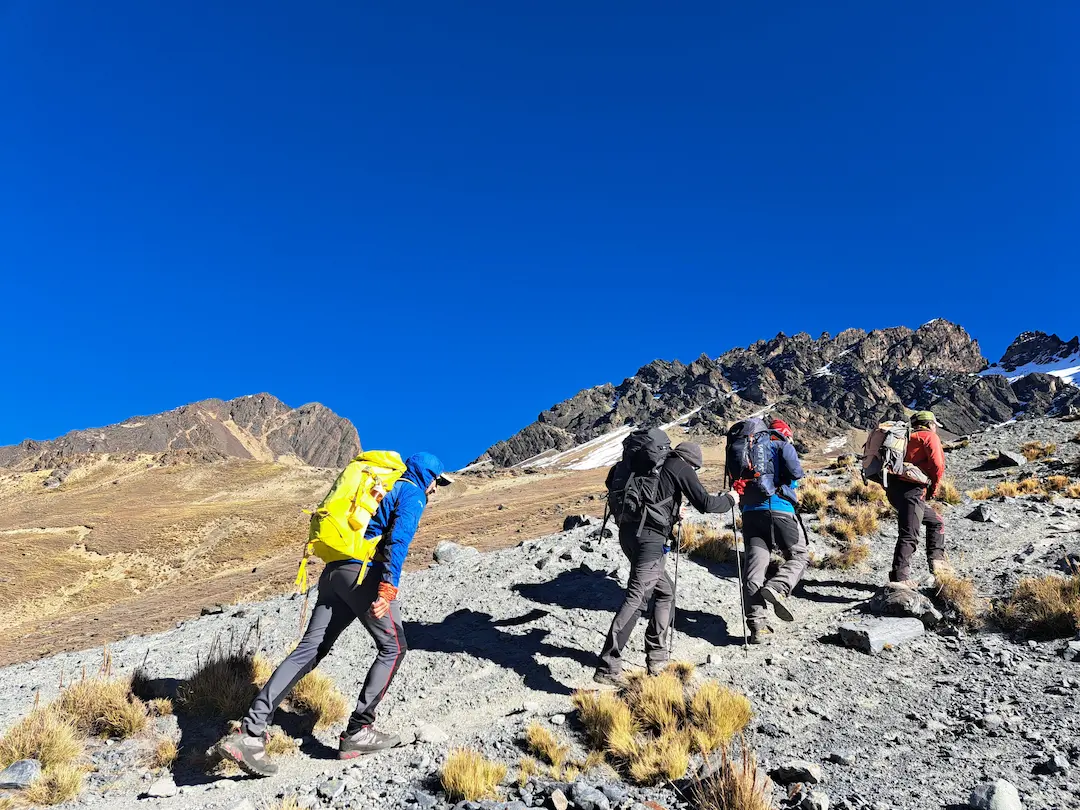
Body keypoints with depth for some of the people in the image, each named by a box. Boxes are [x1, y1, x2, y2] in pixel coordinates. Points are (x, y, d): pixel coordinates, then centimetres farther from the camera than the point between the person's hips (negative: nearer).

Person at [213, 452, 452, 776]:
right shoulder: (413, 493, 3)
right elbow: (399, 540, -14)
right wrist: (389, 587, -23)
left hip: (334, 570, 8)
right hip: (364, 573, -8)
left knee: (309, 650, 2)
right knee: (393, 647, 6)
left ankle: (250, 734, -6)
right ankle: (357, 733, 5)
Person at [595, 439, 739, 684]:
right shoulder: (681, 467, 3)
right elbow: (704, 503, -2)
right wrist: (729, 500, 15)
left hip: (628, 531, 9)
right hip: (649, 536, -9)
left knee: (666, 591, 20)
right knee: (636, 597, -14)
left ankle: (657, 657, 19)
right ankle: (607, 668, -21)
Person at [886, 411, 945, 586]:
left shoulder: (908, 438, 29)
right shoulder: (930, 436, 5)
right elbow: (937, 465, -9)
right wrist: (933, 488, 6)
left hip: (894, 488, 9)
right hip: (910, 489, -9)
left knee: (936, 522, 23)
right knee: (909, 535, -12)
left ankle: (935, 562, 18)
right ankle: (900, 576, -17)